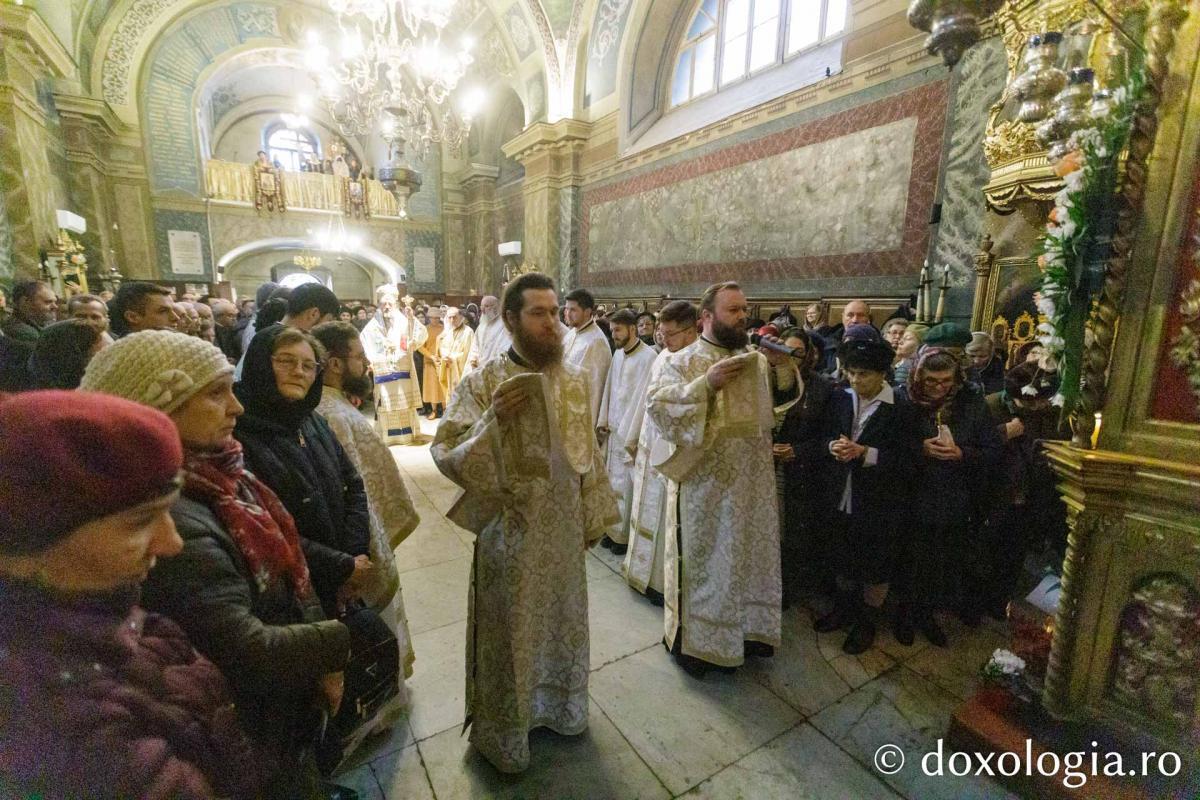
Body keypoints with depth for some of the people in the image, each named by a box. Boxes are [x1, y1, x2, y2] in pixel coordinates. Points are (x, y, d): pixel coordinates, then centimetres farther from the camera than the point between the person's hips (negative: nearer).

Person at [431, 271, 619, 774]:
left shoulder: (575, 379, -1)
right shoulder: (482, 383, -14)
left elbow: (588, 451, 7)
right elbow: (445, 456, -18)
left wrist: (593, 516, 11)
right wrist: (493, 420, -34)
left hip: (564, 529, 5)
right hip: (511, 532, -4)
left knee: (561, 621, 23)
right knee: (509, 633, 15)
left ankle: (557, 707, 51)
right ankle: (500, 732, 42)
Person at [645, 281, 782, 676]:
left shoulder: (756, 358, 7)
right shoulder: (683, 361, -10)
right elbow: (657, 406, -22)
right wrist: (706, 383, -27)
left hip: (753, 482, 6)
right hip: (705, 484, -5)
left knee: (749, 556, 19)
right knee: (701, 560, 9)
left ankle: (747, 627, 41)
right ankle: (690, 637, 30)